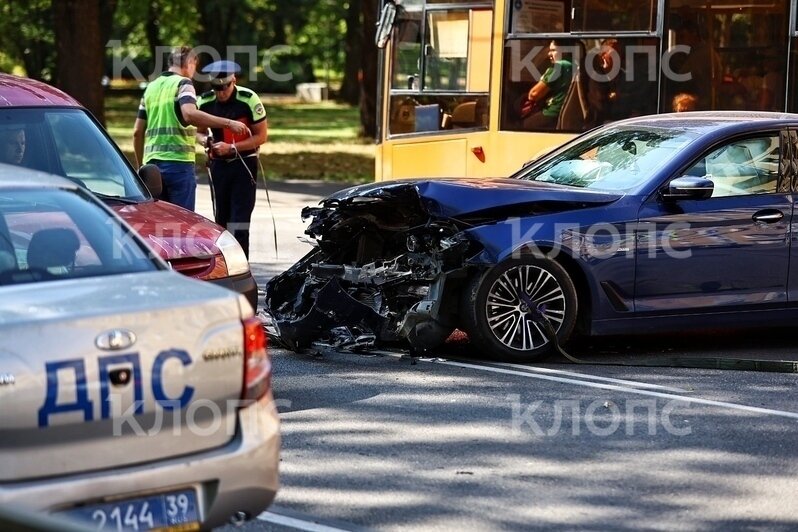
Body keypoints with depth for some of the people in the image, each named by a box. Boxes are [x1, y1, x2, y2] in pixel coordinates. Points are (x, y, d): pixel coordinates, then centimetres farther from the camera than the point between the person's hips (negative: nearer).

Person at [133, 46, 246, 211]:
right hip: (178, 161, -7)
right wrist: (228, 123, -22)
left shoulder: (151, 87, 18)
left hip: (152, 162, 7)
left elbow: (138, 132, 19)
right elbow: (190, 114, -23)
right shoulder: (183, 84, -2)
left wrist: (141, 165, 27)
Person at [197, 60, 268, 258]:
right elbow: (200, 131, 9)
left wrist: (231, 148, -20)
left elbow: (261, 136, -10)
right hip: (219, 164, 4)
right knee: (221, 217, 9)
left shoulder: (248, 100, -16)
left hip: (244, 162, -4)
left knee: (240, 218, -11)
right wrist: (205, 140, -15)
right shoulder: (205, 102, -5)